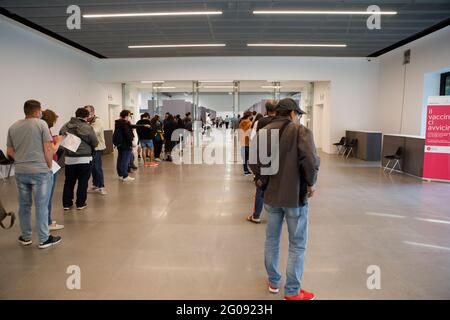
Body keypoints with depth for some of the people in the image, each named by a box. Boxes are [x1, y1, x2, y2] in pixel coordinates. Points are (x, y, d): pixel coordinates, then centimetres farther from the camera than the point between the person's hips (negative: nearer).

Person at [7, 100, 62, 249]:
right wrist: (49, 166, 0)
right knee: (41, 205, 2)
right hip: (40, 171, -5)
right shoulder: (41, 124, -6)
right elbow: (48, 148, -11)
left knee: (24, 205, 16)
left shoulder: (13, 127, 9)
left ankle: (25, 237, 27)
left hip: (20, 171, 5)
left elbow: (10, 152, 12)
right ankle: (44, 239, 10)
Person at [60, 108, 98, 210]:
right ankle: (80, 204, 13)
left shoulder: (65, 127, 1)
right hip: (84, 159, -4)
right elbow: (95, 143, -7)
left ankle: (67, 203, 20)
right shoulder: (87, 128, -13)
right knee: (83, 182, 7)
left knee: (69, 182, 14)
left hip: (69, 159, 4)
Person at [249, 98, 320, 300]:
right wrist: (311, 183, -7)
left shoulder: (263, 133, 5)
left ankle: (273, 282, 33)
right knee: (297, 245, 8)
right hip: (295, 196, -5)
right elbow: (309, 161, -23)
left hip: (271, 195, 5)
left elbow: (254, 165, 3)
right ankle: (292, 292, 18)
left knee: (271, 240, 18)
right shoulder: (300, 131, -10)